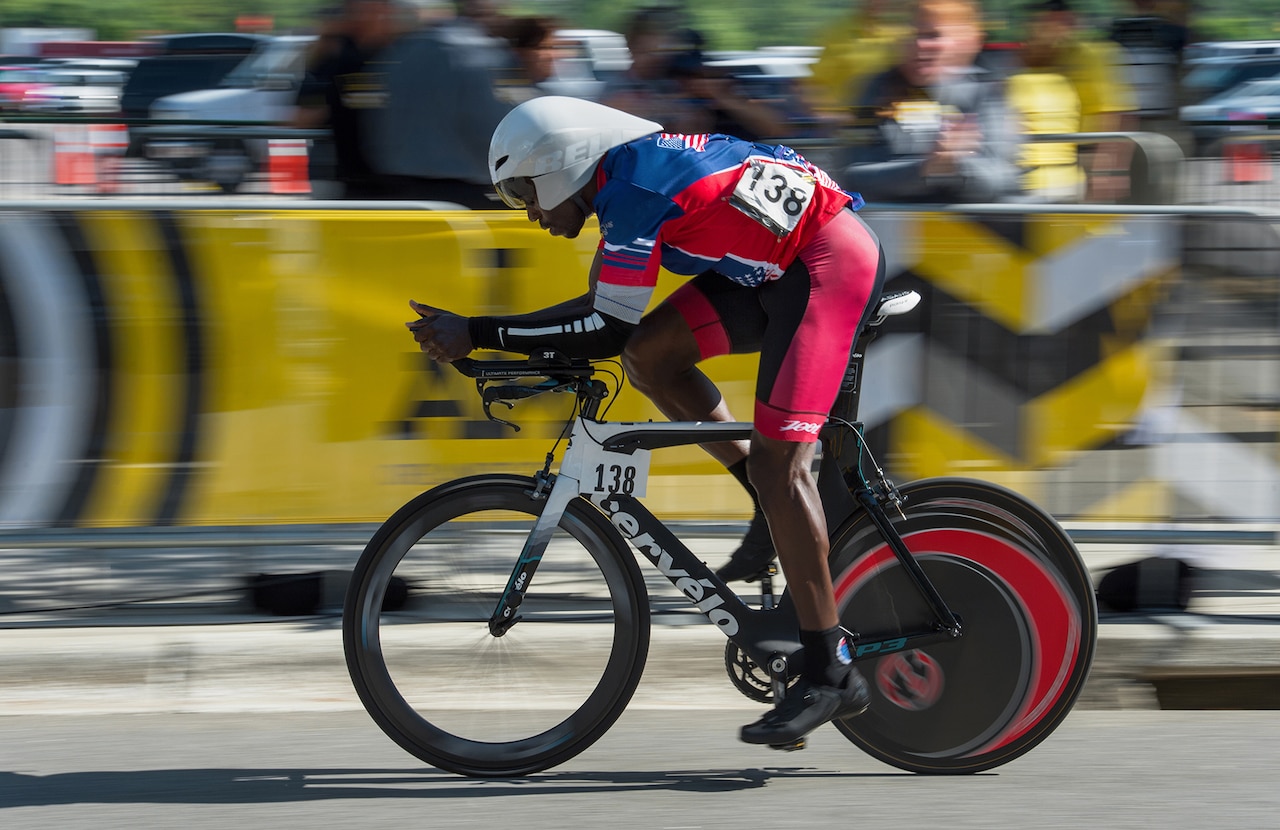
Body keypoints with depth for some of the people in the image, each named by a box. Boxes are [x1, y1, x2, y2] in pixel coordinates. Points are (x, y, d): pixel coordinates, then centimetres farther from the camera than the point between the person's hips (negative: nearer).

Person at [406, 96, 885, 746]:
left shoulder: (633, 191, -19)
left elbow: (609, 327, -21)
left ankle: (830, 675, -13)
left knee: (778, 461, -13)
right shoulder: (623, 174, 11)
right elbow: (602, 304, 18)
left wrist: (479, 335, -17)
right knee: (650, 354, 4)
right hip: (779, 266, 10)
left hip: (832, 262, -10)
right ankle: (781, 508, 11)